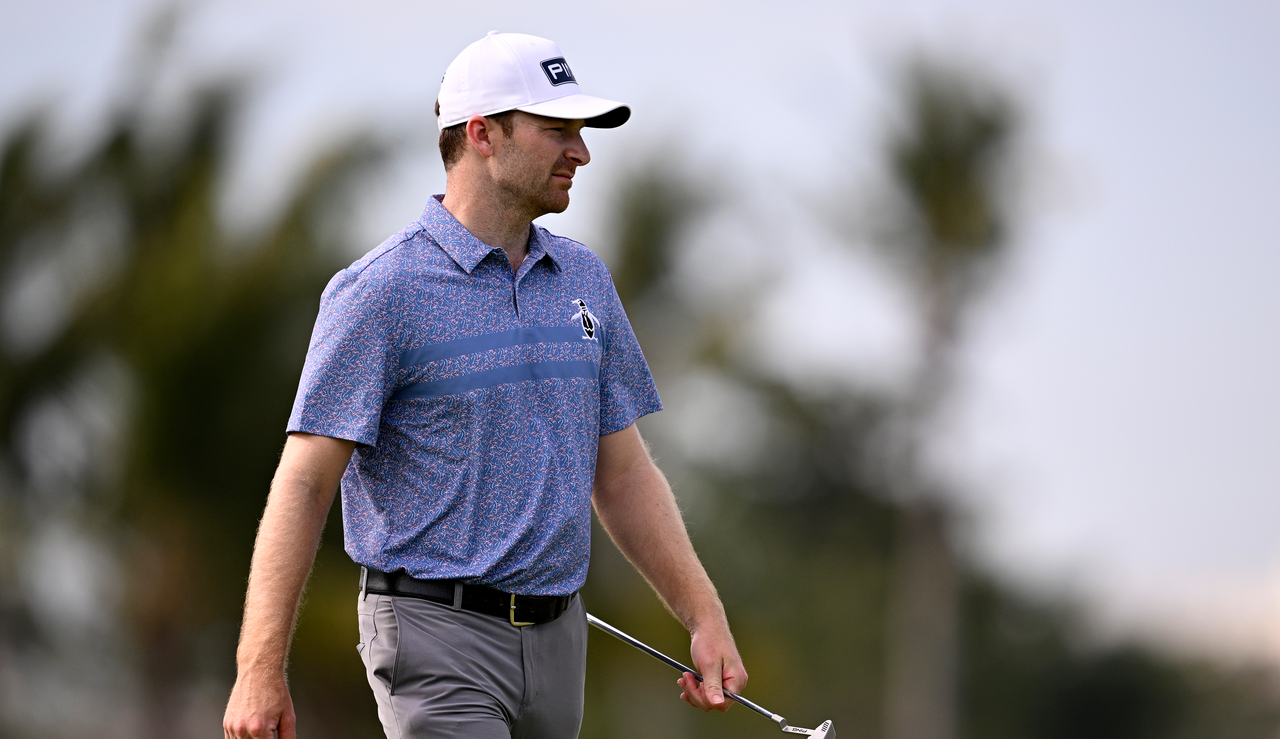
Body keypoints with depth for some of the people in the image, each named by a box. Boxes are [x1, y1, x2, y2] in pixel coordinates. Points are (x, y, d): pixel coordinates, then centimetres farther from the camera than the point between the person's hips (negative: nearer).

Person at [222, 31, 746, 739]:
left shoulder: (585, 279, 12)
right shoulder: (381, 291, -9)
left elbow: (622, 473, 17)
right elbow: (304, 483, -12)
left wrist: (706, 617, 8)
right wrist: (260, 671, -20)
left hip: (557, 643, 7)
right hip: (436, 634, -7)